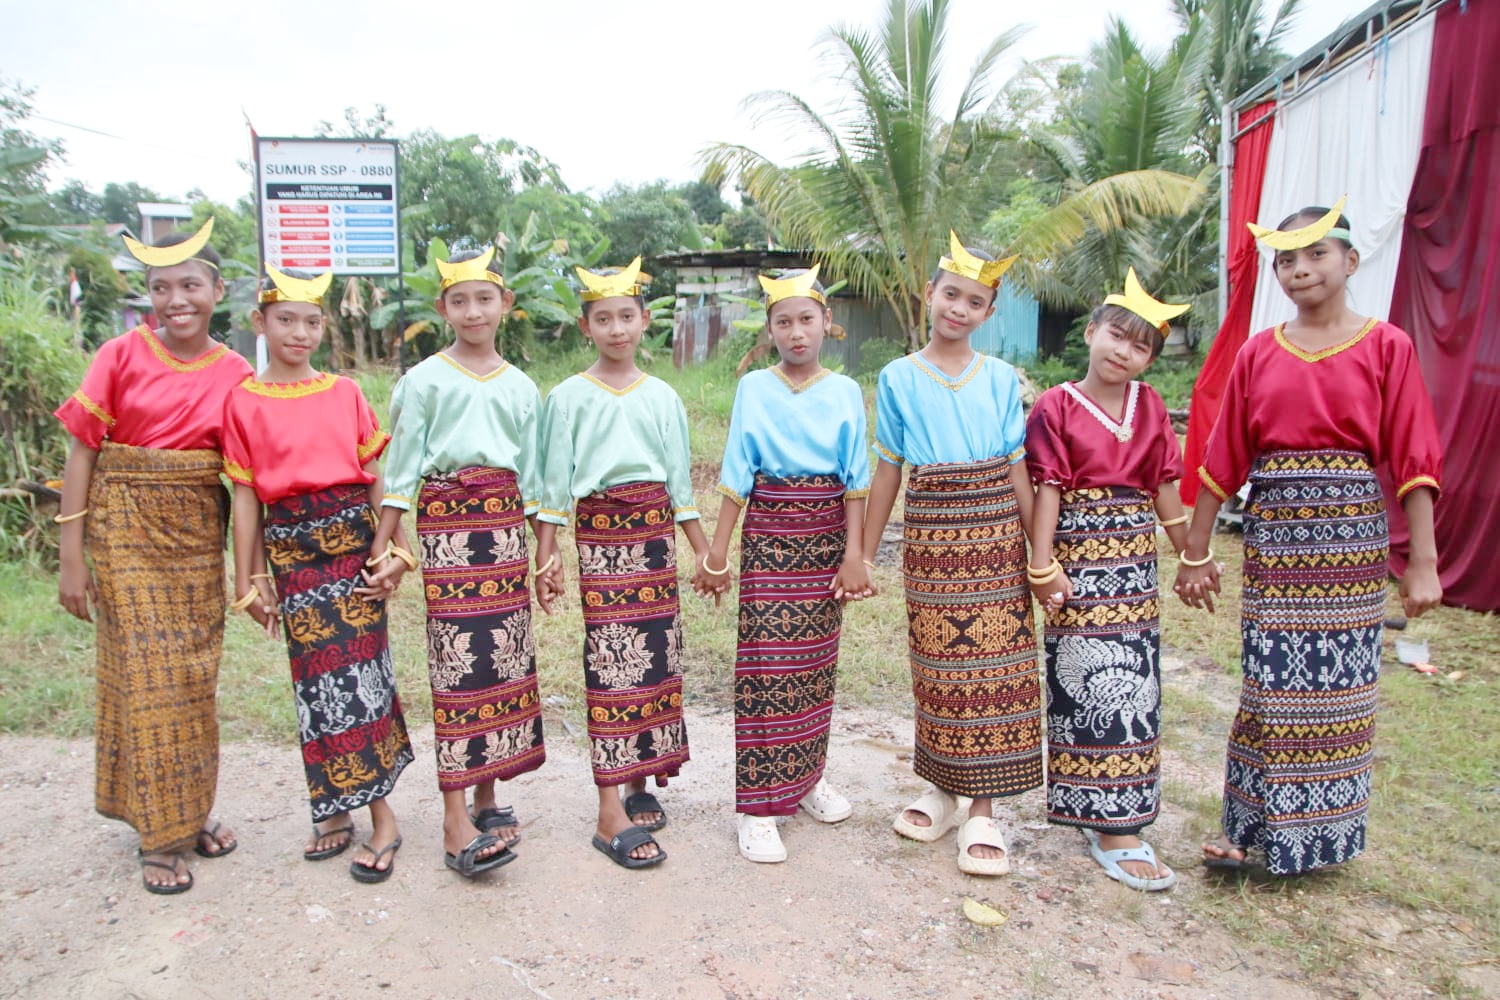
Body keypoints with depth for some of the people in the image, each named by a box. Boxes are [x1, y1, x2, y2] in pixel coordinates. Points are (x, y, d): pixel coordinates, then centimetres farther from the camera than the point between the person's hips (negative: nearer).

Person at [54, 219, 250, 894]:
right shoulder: (121, 357, -5)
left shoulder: (235, 375, 0)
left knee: (194, 676, 10)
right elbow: (83, 452, -5)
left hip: (199, 533, 2)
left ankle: (192, 810, 27)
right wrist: (71, 553, -8)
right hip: (128, 527, -2)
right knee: (144, 674, 1)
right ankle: (157, 835, 14)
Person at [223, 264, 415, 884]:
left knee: (361, 665, -3)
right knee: (317, 674, 5)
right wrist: (247, 581, 4)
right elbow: (246, 494, 5)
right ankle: (335, 811, 19)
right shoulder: (244, 402, 4)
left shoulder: (344, 392, 6)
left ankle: (380, 814, 5)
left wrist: (391, 545, 0)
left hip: (353, 535, 0)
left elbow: (375, 475, 7)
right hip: (292, 547, 0)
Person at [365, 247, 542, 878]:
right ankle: (455, 821, -5)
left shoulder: (521, 387, 14)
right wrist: (385, 549, -5)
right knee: (458, 659, -8)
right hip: (447, 519, -4)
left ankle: (487, 796, 18)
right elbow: (400, 469, 0)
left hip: (504, 522, 5)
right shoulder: (425, 381, 2)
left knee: (506, 656, 5)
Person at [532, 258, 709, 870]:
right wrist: (546, 556, -3)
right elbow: (555, 482, 2)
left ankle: (642, 782, 19)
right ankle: (612, 814, -5)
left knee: (656, 654, 4)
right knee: (610, 659, -7)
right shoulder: (569, 398, 2)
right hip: (599, 532, -3)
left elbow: (680, 481, 13)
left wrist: (706, 551, 11)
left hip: (655, 530, 4)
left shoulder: (662, 397, 11)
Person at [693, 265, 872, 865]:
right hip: (769, 535, -2)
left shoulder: (845, 393, 4)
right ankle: (758, 805, 3)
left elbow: (855, 482, 3)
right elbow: (736, 477, 0)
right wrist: (717, 553, -4)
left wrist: (853, 555, -3)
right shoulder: (754, 389, 1)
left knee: (816, 662, 11)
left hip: (826, 535, 2)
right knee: (765, 663, -4)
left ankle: (806, 776, 30)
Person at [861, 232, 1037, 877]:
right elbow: (888, 471, 6)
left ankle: (983, 809, 12)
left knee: (994, 665, 0)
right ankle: (944, 789, 25)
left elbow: (1018, 471, 6)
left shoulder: (1001, 379, 6)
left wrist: (1039, 553, 3)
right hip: (930, 533, 0)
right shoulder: (899, 378, 5)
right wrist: (863, 555, 6)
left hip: (994, 533, 1)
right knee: (939, 665, 6)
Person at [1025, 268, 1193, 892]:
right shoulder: (1057, 407, -6)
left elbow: (1165, 487, 13)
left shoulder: (1150, 406, 9)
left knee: (1132, 681, 10)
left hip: (1135, 556, 6)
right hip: (1080, 554, -5)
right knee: (1092, 683, -3)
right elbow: (1048, 490, -10)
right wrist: (1043, 566, -15)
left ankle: (1115, 814, 24)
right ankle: (1113, 831, 4)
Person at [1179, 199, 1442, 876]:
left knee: (1340, 687, 7)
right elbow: (1224, 460, 6)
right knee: (1271, 684, 4)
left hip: (1352, 538, -1)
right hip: (1272, 534, 1)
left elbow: (1412, 458, -2)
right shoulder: (1258, 354, 6)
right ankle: (1252, 827, 16)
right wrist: (1195, 552, 5)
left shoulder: (1386, 347, 1)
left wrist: (1423, 560, -7)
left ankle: (1322, 831, 24)